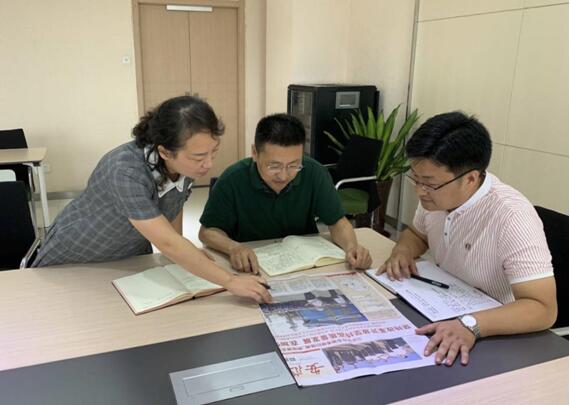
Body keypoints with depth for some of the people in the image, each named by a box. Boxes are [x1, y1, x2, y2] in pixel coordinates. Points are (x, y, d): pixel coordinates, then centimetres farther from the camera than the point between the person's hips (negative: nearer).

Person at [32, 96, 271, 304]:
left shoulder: (187, 161, -20)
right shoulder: (126, 171, -39)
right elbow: (166, 243, -42)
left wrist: (183, 254, -6)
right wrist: (230, 281, -42)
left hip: (132, 256, 5)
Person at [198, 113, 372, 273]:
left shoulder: (315, 173, -14)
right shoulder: (233, 179, -18)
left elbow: (337, 222, -4)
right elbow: (208, 231, -8)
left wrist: (351, 246, -25)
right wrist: (233, 247, -29)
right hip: (251, 268, -1)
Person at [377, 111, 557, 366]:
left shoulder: (512, 218, -27)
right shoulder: (436, 195, -8)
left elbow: (543, 308, -29)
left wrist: (470, 325, -42)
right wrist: (403, 252, -9)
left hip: (495, 334, -5)